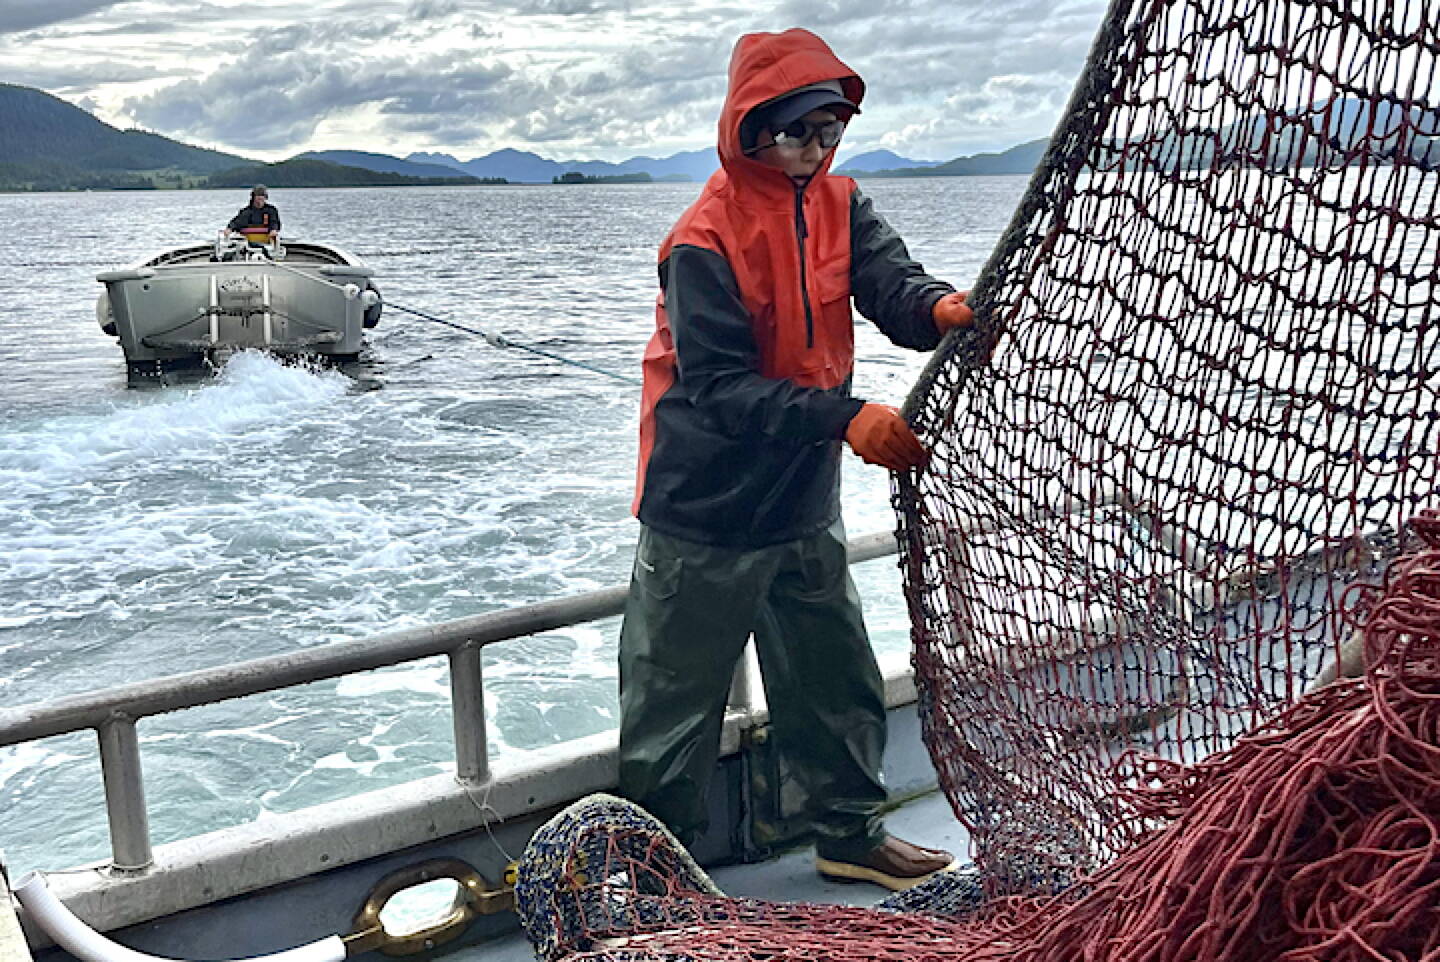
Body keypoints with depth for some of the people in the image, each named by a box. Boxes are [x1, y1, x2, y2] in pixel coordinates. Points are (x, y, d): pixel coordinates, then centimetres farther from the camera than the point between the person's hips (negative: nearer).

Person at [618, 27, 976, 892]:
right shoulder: (704, 243, -20)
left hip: (804, 508, 7)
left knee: (838, 678, 20)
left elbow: (891, 282, -15)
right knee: (676, 699, 9)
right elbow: (721, 388, -25)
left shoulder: (840, 206, 1)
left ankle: (852, 832, 41)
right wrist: (847, 419, -36)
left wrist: (941, 308, -39)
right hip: (709, 518, -6)